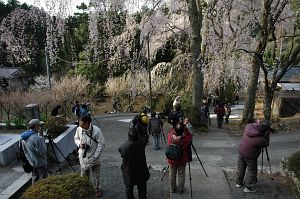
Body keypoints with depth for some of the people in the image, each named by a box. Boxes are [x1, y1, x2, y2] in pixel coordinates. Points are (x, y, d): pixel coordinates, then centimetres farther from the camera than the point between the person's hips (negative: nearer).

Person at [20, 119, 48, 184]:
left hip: (31, 162, 8)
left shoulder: (23, 137, -1)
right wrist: (43, 141, -10)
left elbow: (25, 150, 9)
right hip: (40, 163, -8)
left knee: (35, 178, 22)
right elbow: (42, 152, -25)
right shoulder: (37, 138, -29)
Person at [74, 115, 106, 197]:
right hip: (83, 157, 4)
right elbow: (76, 138, 9)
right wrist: (79, 144, -14)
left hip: (93, 158, -4)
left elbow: (102, 144, -16)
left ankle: (98, 189, 34)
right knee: (84, 175, 21)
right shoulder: (79, 129, -10)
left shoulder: (96, 131, -24)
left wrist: (95, 156, -18)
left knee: (94, 176, 7)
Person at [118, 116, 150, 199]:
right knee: (142, 189, 21)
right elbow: (145, 135, -5)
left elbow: (119, 149, -3)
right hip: (141, 172, 1)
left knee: (129, 189, 21)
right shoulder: (141, 143, -25)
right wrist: (139, 125, -6)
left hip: (129, 173, -1)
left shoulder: (124, 147, -28)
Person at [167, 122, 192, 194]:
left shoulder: (170, 136, -18)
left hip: (172, 160, 2)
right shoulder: (186, 138, -24)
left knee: (172, 174, 18)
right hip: (182, 160, -2)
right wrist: (185, 128, -3)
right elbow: (190, 135, -2)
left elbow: (170, 132, 6)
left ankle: (173, 189, 32)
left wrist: (175, 128, 4)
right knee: (181, 175, 15)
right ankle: (180, 190, 29)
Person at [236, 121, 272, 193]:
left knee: (241, 168, 22)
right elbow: (266, 144, -8)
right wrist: (267, 134, -7)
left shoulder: (249, 127, -16)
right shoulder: (260, 139, -31)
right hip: (250, 155, -7)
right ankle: (249, 187, 25)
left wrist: (259, 124, 1)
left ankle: (239, 183, 40)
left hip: (241, 151, 7)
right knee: (252, 171, 13)